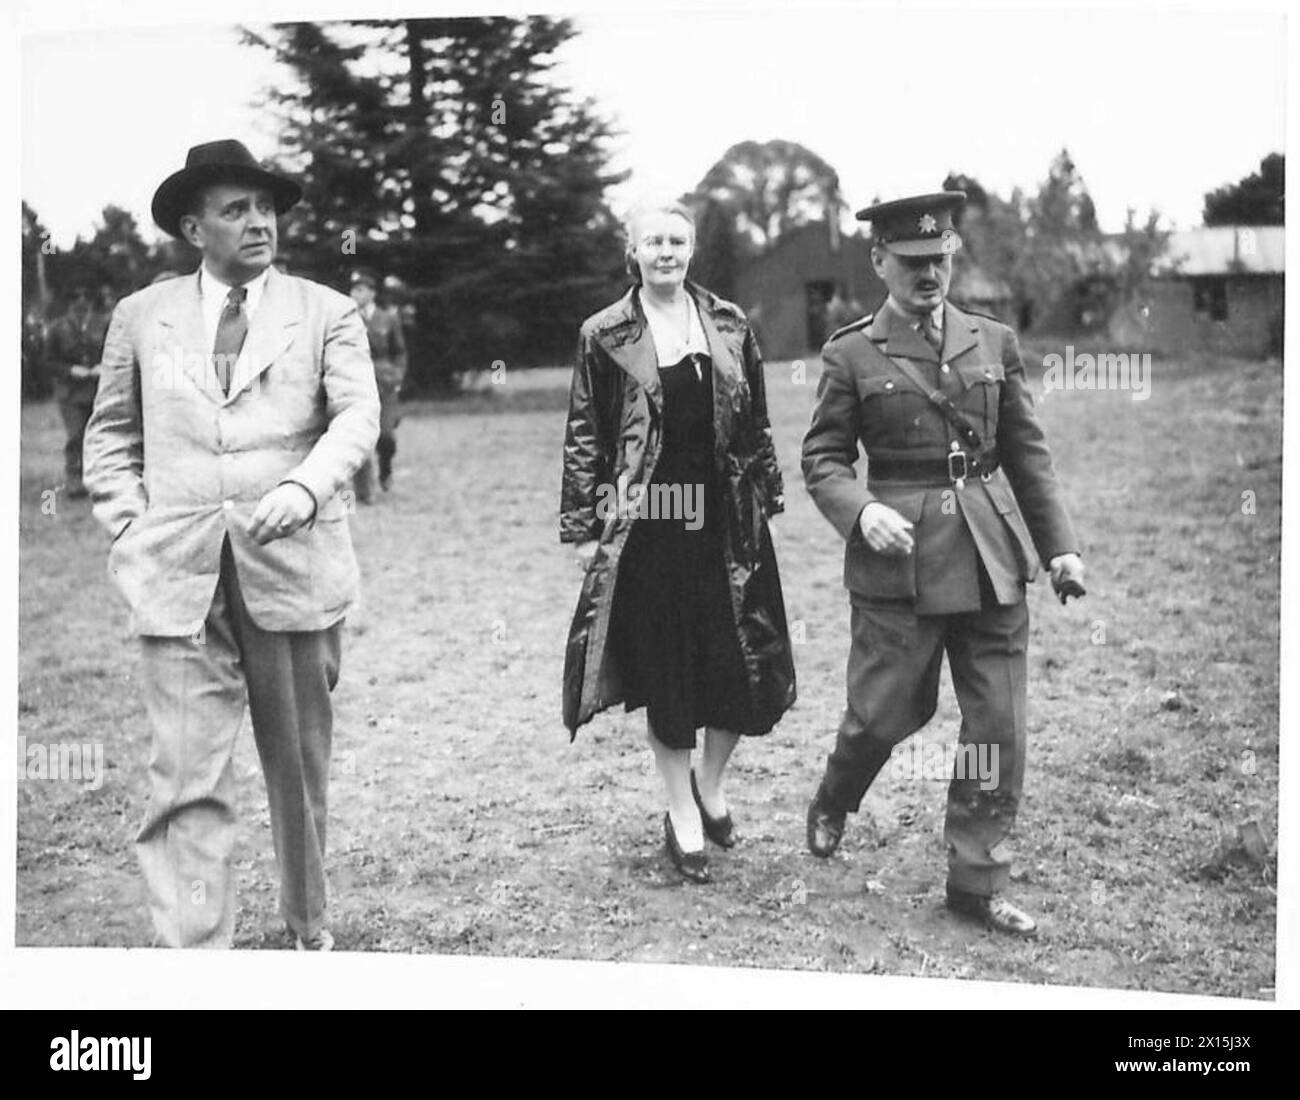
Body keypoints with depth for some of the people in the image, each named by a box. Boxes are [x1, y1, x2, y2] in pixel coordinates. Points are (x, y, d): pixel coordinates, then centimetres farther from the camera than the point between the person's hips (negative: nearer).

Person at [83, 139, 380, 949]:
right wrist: (131, 528, 3)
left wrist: (305, 487, -25)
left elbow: (357, 415, -7)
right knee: (190, 779, -6)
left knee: (302, 765, 13)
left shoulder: (327, 313, 6)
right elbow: (112, 434, 17)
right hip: (178, 578, 0)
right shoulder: (142, 316, 10)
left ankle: (309, 921, 31)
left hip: (296, 567, 0)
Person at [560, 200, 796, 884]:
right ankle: (683, 819, 18)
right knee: (665, 673, 4)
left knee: (746, 669, 1)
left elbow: (756, 425, 13)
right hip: (645, 525, -2)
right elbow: (584, 438, 3)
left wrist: (766, 500, 8)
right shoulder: (604, 336, 2)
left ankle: (709, 786, 27)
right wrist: (584, 527, -1)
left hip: (724, 522, 2)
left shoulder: (728, 326, 9)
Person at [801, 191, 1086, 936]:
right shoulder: (852, 355, 0)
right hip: (899, 558, -3)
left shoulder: (994, 343, 8)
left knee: (999, 725, 3)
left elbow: (1029, 453, 11)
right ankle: (832, 805, 36)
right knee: (887, 710, 2)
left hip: (990, 556, 3)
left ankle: (978, 883, 16)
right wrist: (862, 512, -19)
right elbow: (823, 458, 0)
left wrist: (1059, 545, 5)